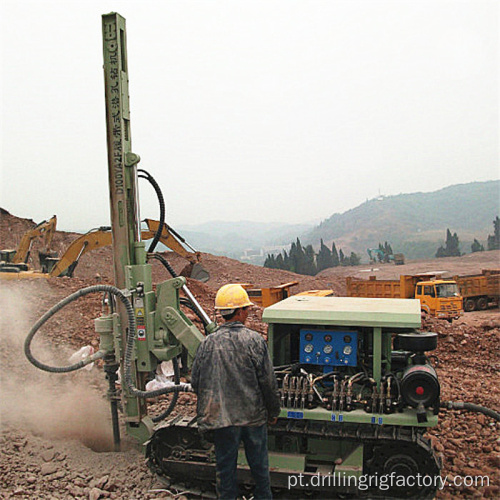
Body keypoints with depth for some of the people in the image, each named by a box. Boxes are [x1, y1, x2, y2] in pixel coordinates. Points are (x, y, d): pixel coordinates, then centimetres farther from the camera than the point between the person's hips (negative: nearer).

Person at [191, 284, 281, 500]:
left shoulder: (208, 343, -9)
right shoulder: (254, 341, -13)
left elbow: (195, 382, -1)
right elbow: (268, 381, -10)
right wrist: (273, 412, 5)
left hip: (222, 417, 1)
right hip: (254, 415, 0)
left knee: (225, 465, 16)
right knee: (258, 463, 19)